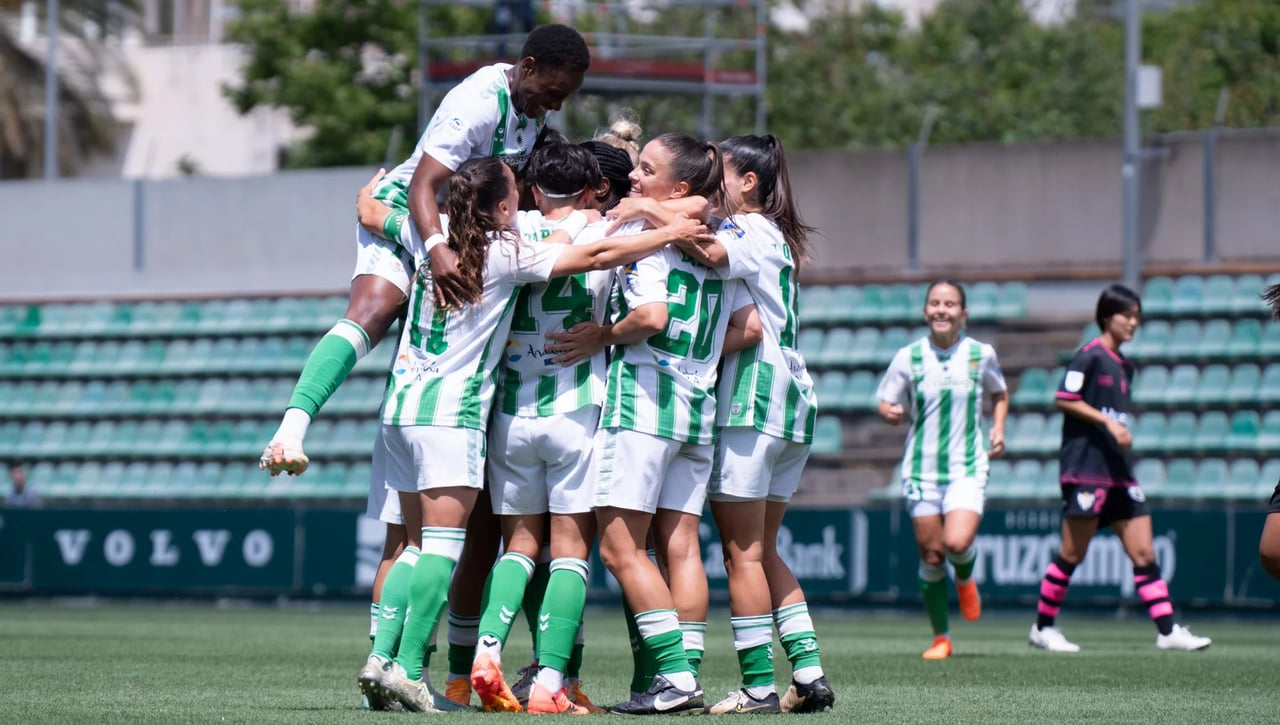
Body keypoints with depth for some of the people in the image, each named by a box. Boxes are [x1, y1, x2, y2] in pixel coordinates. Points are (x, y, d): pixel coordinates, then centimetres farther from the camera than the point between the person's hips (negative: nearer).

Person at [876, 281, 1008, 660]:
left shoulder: (981, 354, 1)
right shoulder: (908, 357, -1)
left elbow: (999, 393, 20)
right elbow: (887, 407, 6)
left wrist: (998, 428, 4)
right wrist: (891, 412, -17)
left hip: (968, 469, -1)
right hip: (922, 469, 1)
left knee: (957, 543, -20)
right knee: (931, 555, 1)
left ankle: (965, 579, 17)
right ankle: (940, 637, 16)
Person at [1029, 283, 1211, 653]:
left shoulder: (1124, 366, 17)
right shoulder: (1090, 356, -7)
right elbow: (1065, 399, -13)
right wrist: (1108, 422, -17)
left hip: (1118, 472, 8)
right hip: (1085, 468, -8)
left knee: (1144, 553, 1)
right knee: (1073, 554, -3)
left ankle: (1168, 630, -2)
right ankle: (1043, 628, 9)